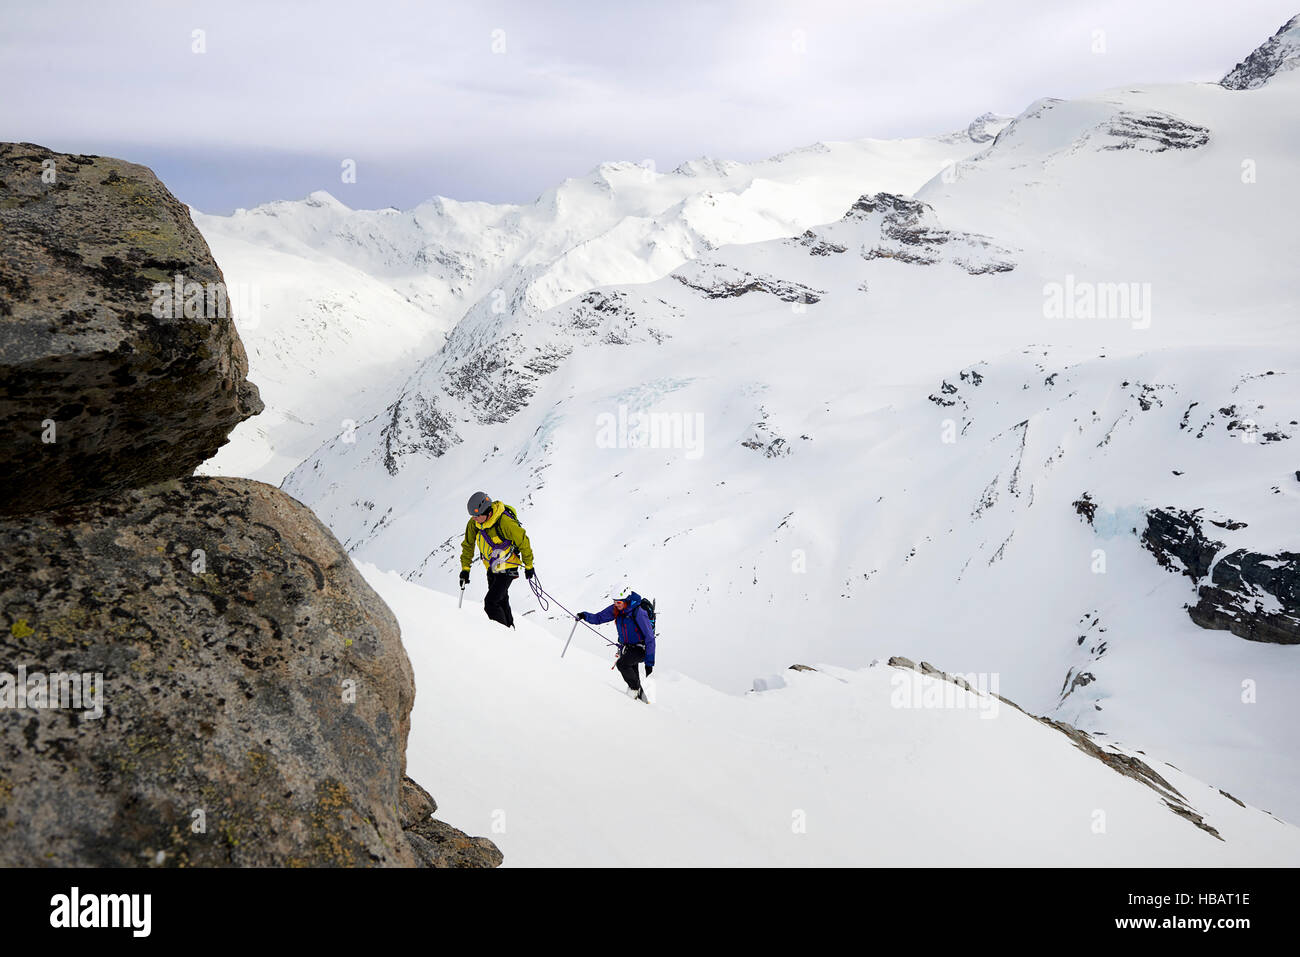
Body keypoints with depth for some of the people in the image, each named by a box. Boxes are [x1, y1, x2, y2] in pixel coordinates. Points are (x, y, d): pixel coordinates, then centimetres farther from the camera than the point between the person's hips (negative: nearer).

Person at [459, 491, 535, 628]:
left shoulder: (505, 522, -29)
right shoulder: (474, 523, -11)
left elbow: (523, 541, -17)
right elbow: (468, 545, 5)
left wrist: (528, 566, -7)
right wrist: (465, 568, 0)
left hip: (507, 569, -7)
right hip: (491, 568, 7)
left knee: (490, 603, -15)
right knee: (501, 601, 21)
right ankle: (510, 628, 39)